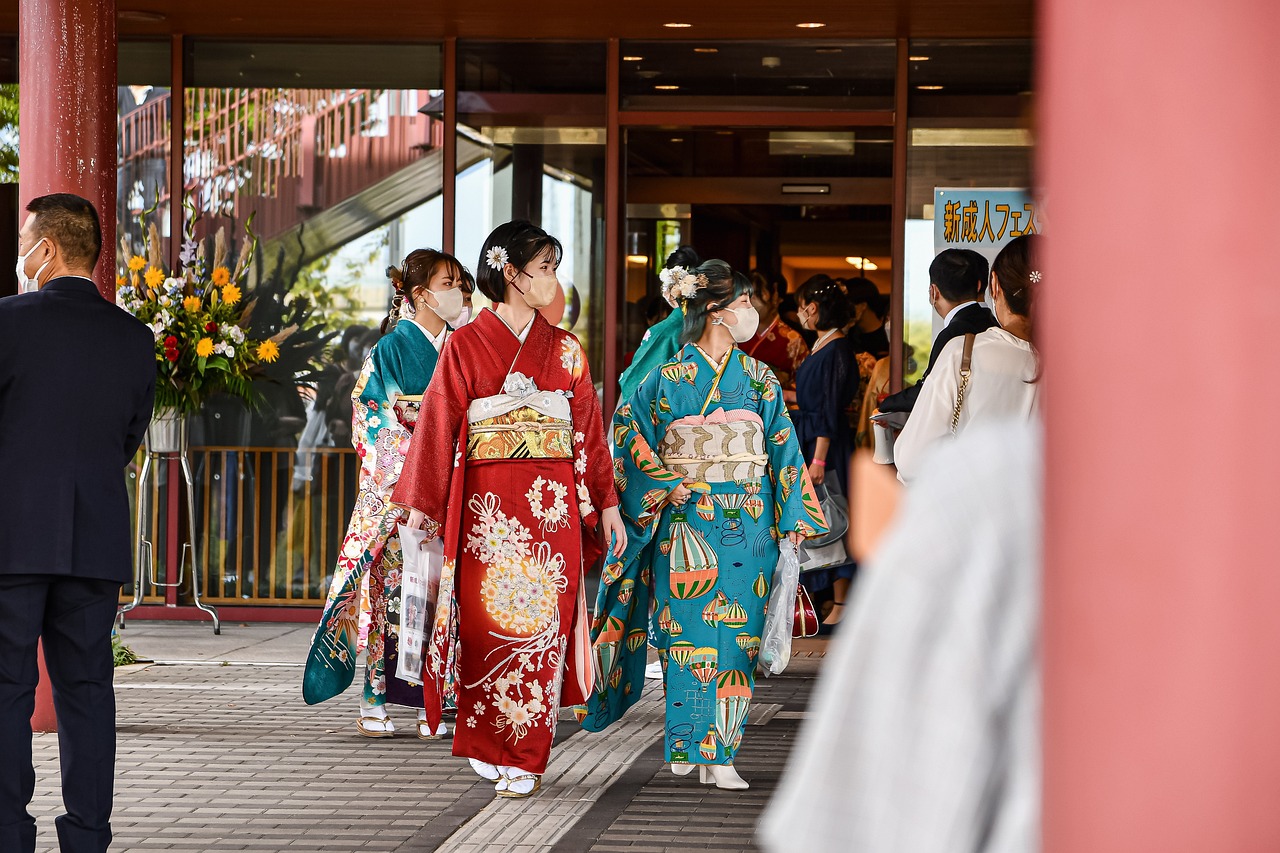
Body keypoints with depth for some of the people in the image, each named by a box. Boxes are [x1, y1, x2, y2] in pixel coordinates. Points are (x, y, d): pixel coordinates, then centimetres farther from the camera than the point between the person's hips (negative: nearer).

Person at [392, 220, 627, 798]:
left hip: (553, 505, 2)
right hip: (488, 505, -2)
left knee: (540, 622, -2)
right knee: (490, 620, -3)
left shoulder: (565, 350, 11)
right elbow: (439, 424, 1)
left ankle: (524, 758, 2)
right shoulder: (466, 345, 2)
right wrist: (422, 504, -2)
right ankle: (489, 746, 11)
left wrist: (606, 502, 8)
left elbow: (589, 427, 12)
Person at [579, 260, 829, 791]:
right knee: (688, 634, -4)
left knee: (735, 638, -1)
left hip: (749, 527, 3)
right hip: (687, 524, -3)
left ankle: (720, 754, 1)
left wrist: (792, 521, 3)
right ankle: (688, 745, 7)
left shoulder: (760, 379, 9)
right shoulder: (671, 377, -1)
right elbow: (628, 428, 2)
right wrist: (665, 485, -6)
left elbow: (784, 449, 9)